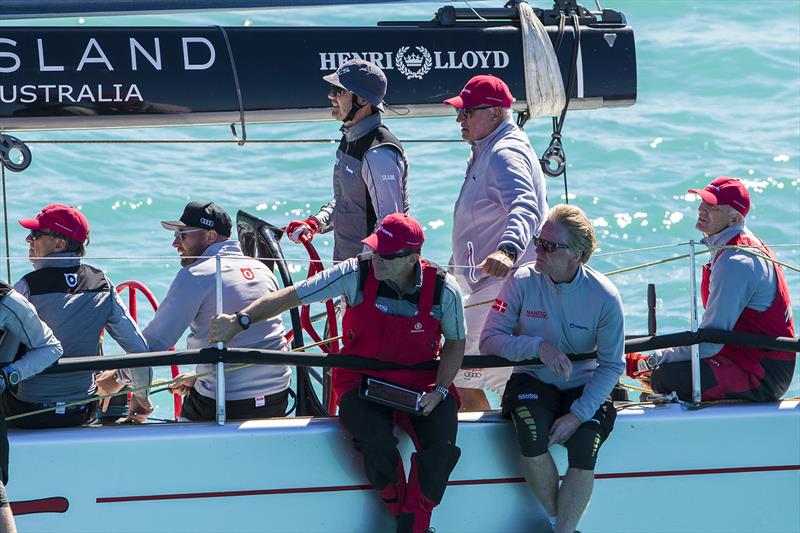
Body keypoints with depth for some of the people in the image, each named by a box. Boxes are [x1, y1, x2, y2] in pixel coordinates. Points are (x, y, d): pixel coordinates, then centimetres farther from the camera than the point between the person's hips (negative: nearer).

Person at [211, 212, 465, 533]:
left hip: (420, 385, 1)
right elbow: (293, 296, -8)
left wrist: (439, 391, -8)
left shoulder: (443, 290, -9)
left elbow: (455, 343, 7)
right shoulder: (356, 275, -13)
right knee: (377, 446, -32)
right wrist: (240, 320, -15)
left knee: (440, 445, -28)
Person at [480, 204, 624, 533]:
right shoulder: (523, 281, -9)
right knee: (532, 437, -31)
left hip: (584, 388, 0)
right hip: (532, 382, 0)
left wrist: (578, 415, -18)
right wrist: (539, 347, -25)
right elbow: (489, 340, -8)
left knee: (584, 450, -28)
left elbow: (612, 365, -6)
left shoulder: (604, 296, -11)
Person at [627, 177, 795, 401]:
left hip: (763, 377, -11)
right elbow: (717, 326, 20)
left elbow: (709, 342, -22)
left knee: (666, 379, -25)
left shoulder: (737, 263, -20)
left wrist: (650, 362, -18)